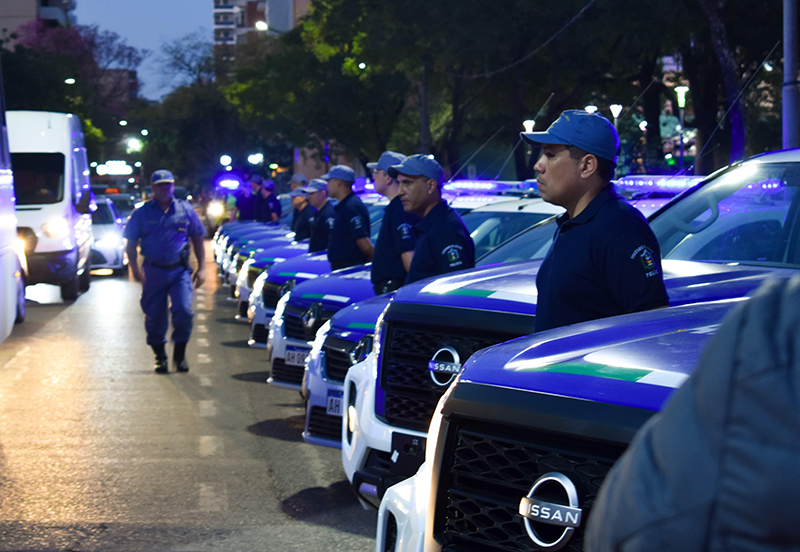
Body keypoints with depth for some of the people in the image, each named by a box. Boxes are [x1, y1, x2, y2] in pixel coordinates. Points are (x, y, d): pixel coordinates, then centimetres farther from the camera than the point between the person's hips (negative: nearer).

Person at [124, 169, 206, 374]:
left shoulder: (185, 210, 6)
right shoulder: (142, 213, 3)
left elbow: (198, 240, 12)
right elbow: (131, 244, 5)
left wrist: (201, 268, 6)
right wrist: (135, 268, -10)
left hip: (180, 271, 0)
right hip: (153, 272, 0)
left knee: (184, 311, -15)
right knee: (155, 317, 5)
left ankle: (180, 355, 4)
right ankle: (160, 357, 23)